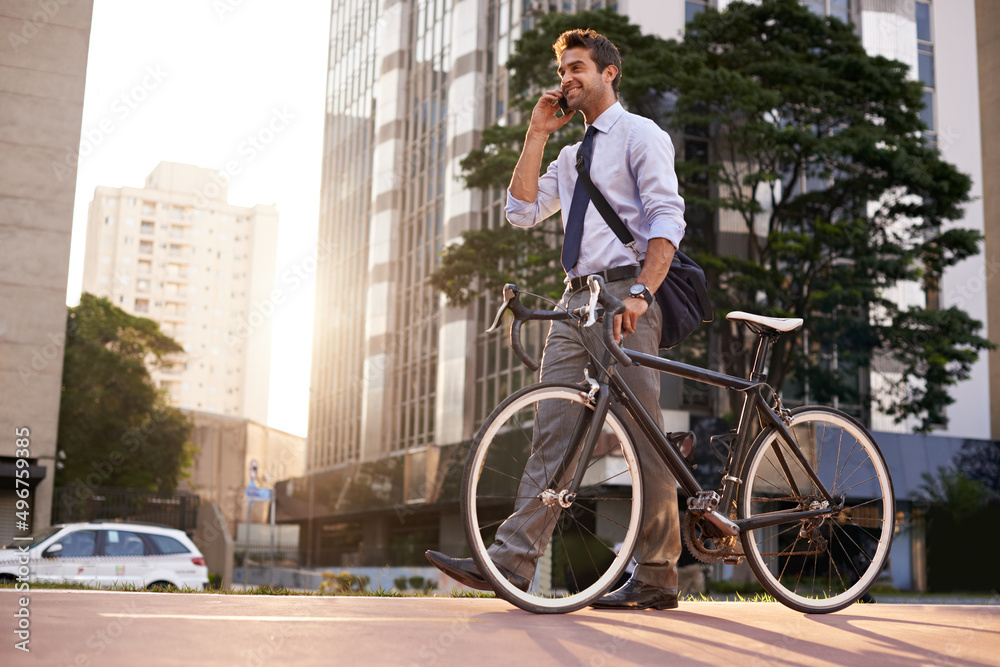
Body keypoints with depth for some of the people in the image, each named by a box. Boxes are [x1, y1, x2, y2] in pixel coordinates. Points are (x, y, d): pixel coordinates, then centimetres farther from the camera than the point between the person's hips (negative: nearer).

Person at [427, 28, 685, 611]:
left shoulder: (641, 135, 3)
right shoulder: (571, 155, 26)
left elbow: (668, 220, -10)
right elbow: (522, 212, 15)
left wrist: (640, 293, -24)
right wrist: (537, 135, 12)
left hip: (624, 295, -7)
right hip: (576, 299, 7)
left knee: (642, 435, -5)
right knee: (553, 431, -3)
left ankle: (656, 579, 1)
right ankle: (513, 559, -9)